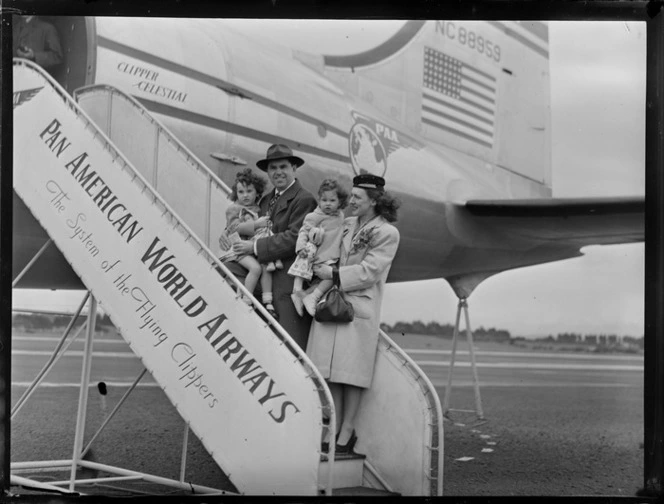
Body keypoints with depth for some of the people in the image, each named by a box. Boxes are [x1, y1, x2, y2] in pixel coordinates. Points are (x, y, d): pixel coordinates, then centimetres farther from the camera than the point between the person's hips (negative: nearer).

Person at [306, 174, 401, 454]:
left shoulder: (387, 233, -5)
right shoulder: (348, 224, 15)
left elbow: (368, 271, -11)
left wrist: (333, 274, -12)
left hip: (359, 307, -6)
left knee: (350, 374, -3)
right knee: (331, 372, 5)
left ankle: (346, 435, 4)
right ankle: (336, 429, 14)